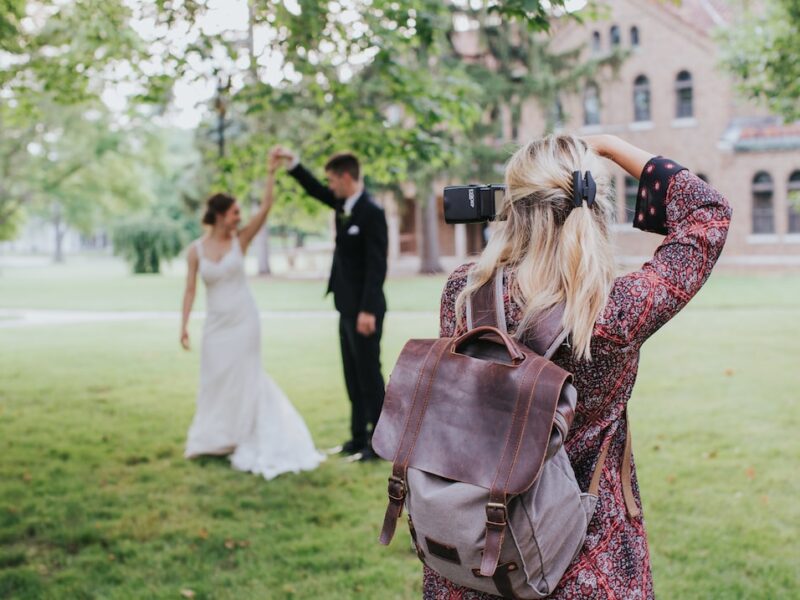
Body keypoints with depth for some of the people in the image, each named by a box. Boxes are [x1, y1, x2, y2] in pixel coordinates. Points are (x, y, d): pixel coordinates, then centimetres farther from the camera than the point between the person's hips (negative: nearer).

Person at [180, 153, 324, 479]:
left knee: (243, 377, 2)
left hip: (244, 319, -1)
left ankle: (244, 440, 13)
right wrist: (184, 324, -6)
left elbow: (265, 208, -12)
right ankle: (213, 438, 27)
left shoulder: (240, 240, -4)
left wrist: (271, 172, -17)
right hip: (216, 322, 1)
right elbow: (190, 289, -1)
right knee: (215, 379, 10)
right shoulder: (196, 249, -3)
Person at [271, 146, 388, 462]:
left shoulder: (372, 212, -17)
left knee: (369, 375, -2)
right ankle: (359, 438, 22)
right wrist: (292, 162, 15)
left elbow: (377, 265, -21)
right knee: (353, 376, 13)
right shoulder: (343, 204, 8)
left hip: (365, 310, -9)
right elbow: (315, 190, 26)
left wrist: (368, 311, -25)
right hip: (348, 307, 9)